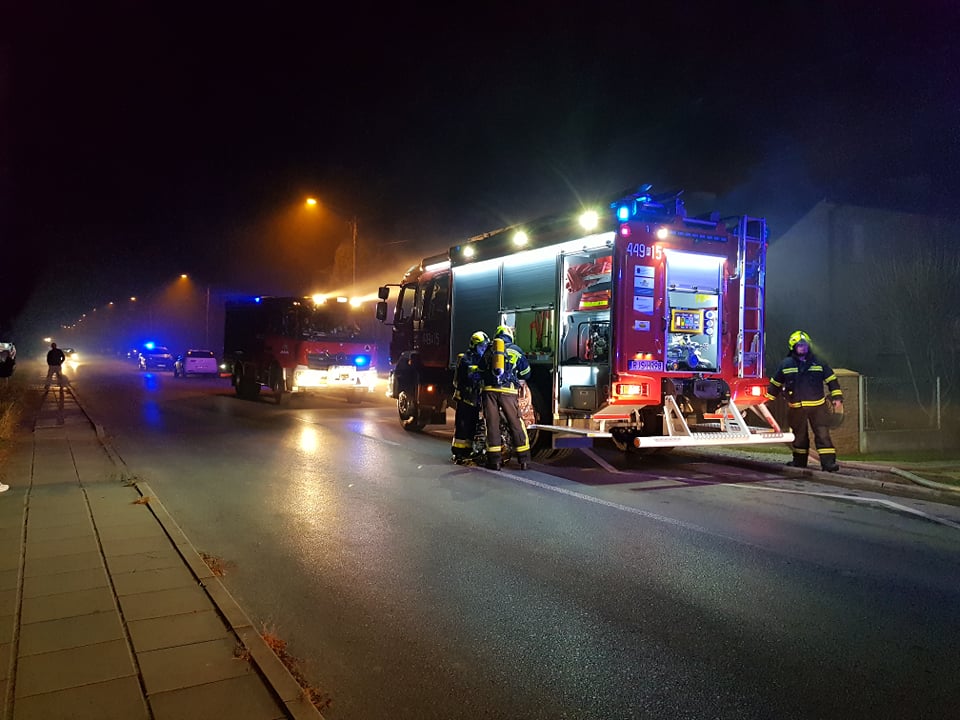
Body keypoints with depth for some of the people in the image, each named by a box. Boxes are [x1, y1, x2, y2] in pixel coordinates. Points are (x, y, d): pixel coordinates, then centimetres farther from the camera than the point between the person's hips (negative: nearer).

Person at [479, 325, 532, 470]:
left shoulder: (488, 351, 14)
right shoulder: (515, 350, 8)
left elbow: (481, 372, 20)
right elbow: (526, 373, 12)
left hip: (490, 390, 2)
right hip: (508, 391, -1)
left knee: (492, 423, 5)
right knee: (516, 423, 4)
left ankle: (494, 459, 4)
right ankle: (524, 459, 6)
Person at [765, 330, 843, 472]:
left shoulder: (818, 363, 4)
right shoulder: (786, 364, 2)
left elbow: (832, 380, 8)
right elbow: (775, 383, 11)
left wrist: (837, 398, 1)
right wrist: (767, 400, 12)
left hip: (818, 406, 0)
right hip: (796, 407, 0)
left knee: (823, 434, -5)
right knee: (799, 435, 12)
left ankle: (828, 462, -5)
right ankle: (799, 461, 25)